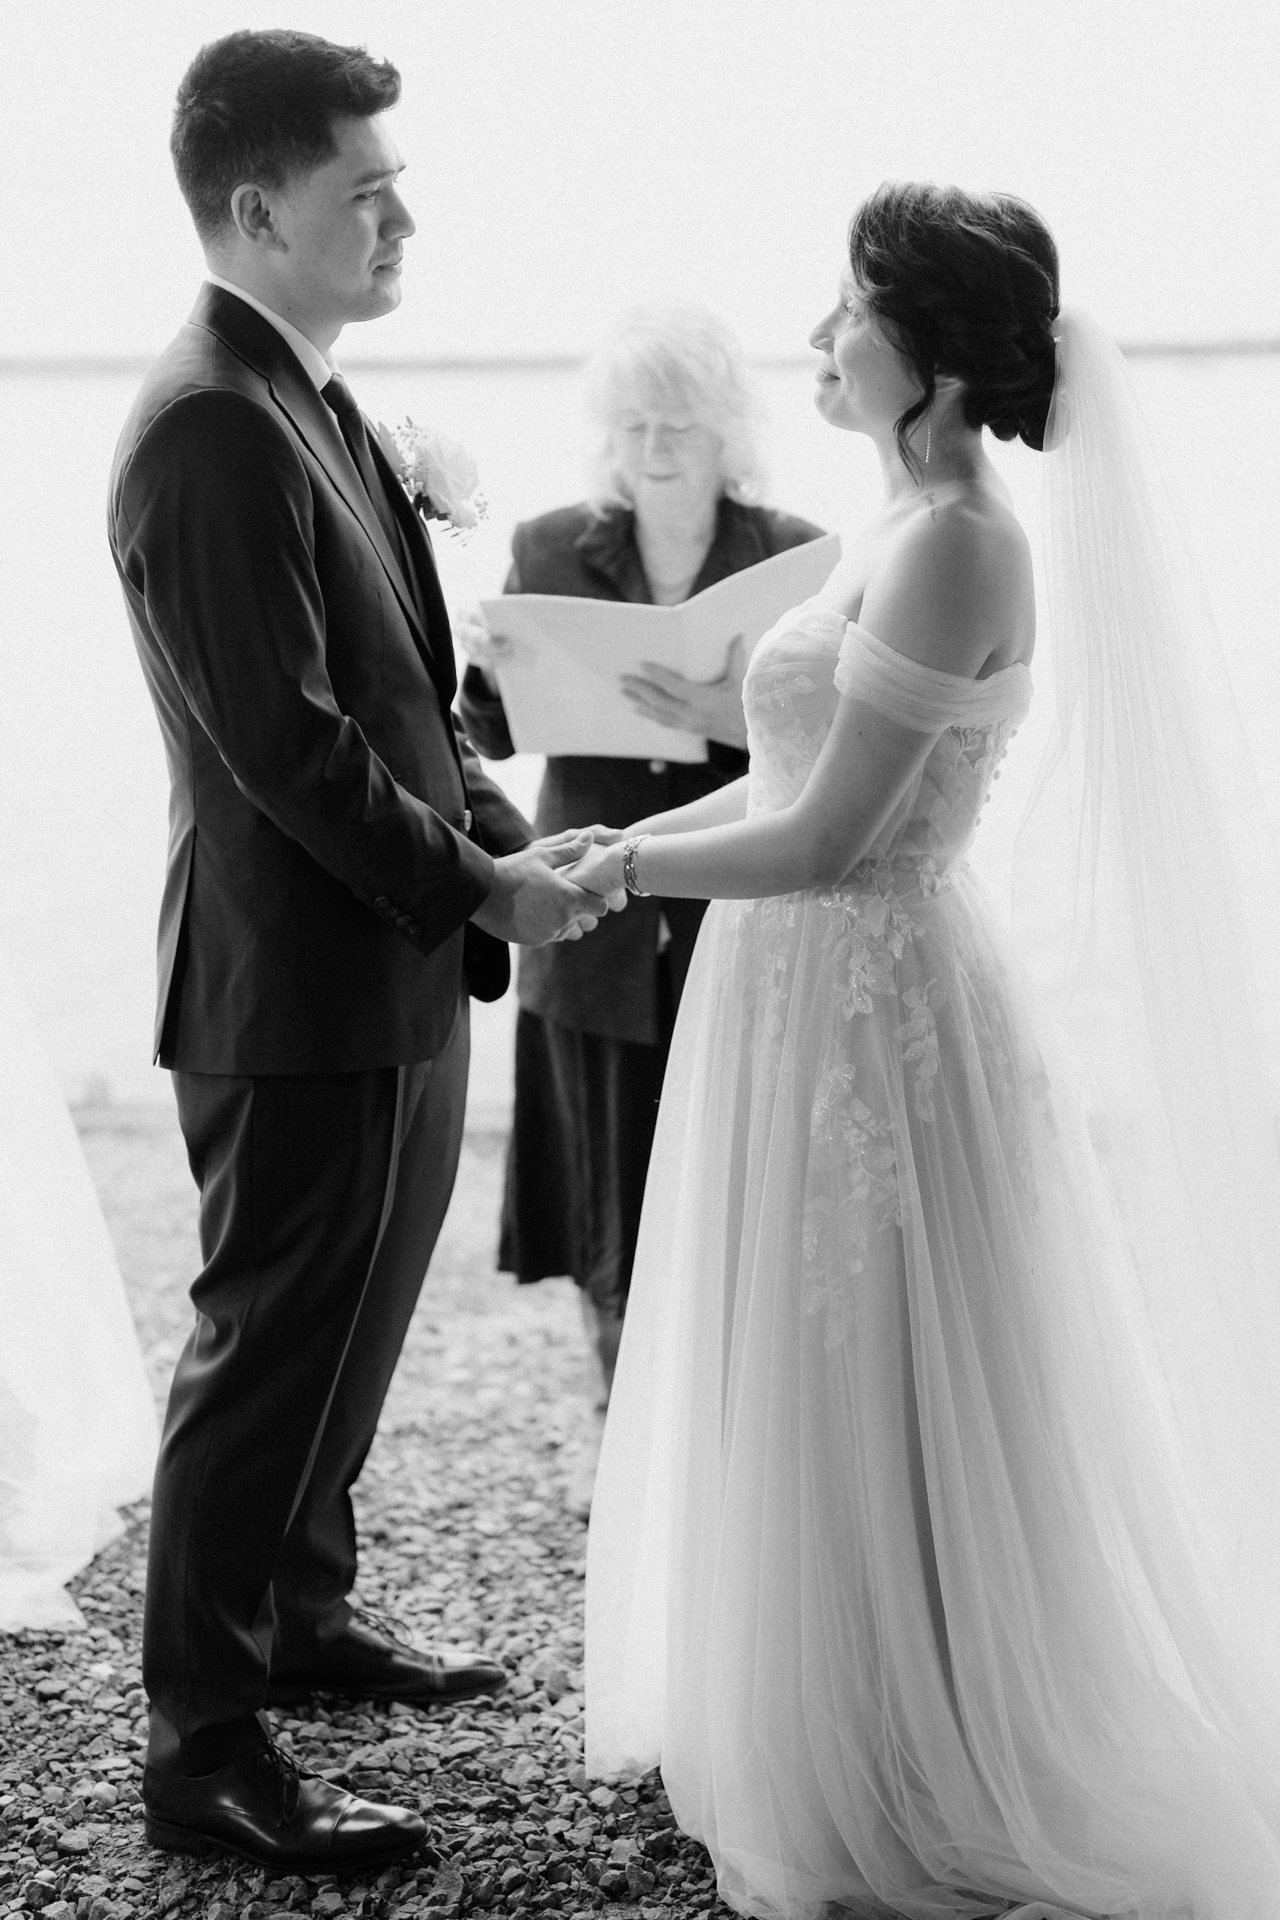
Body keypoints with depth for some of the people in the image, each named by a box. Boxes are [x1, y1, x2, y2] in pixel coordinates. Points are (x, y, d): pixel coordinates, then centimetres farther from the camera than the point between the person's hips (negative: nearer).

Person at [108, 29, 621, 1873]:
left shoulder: (316, 405, 11)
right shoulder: (209, 428, -20)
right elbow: (285, 745, -23)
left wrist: (500, 828, 4)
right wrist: (480, 888, -16)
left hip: (392, 974, 10)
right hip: (301, 982, -10)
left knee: (347, 1326, 22)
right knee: (271, 1353, 0)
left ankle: (304, 1611, 40)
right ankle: (203, 1751, 12)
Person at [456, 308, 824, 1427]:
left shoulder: (797, 558, -4)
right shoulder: (550, 551, 3)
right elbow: (500, 738, 7)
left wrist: (743, 724, -27)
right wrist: (486, 673, -15)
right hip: (600, 932, 2)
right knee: (608, 1201, 12)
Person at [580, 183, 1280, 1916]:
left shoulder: (953, 544, -20)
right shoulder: (914, 529, 10)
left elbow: (825, 837, -21)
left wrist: (619, 867, -8)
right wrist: (619, 843, 8)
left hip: (863, 1009, -9)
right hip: (820, 998, 9)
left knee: (871, 1418, 4)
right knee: (822, 1405, 19)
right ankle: (830, 1750, 36)